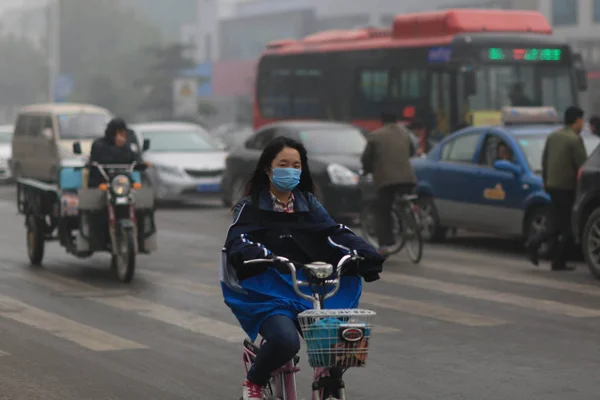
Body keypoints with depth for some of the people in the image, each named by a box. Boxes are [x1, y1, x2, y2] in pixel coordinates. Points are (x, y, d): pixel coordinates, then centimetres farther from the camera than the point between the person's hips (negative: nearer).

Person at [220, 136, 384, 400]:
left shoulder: (309, 204, 14)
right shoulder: (250, 207, 3)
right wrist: (260, 255, -35)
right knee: (285, 340, -32)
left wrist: (364, 254, -18)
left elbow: (334, 232, 1)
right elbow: (237, 242, -13)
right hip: (267, 291, -4)